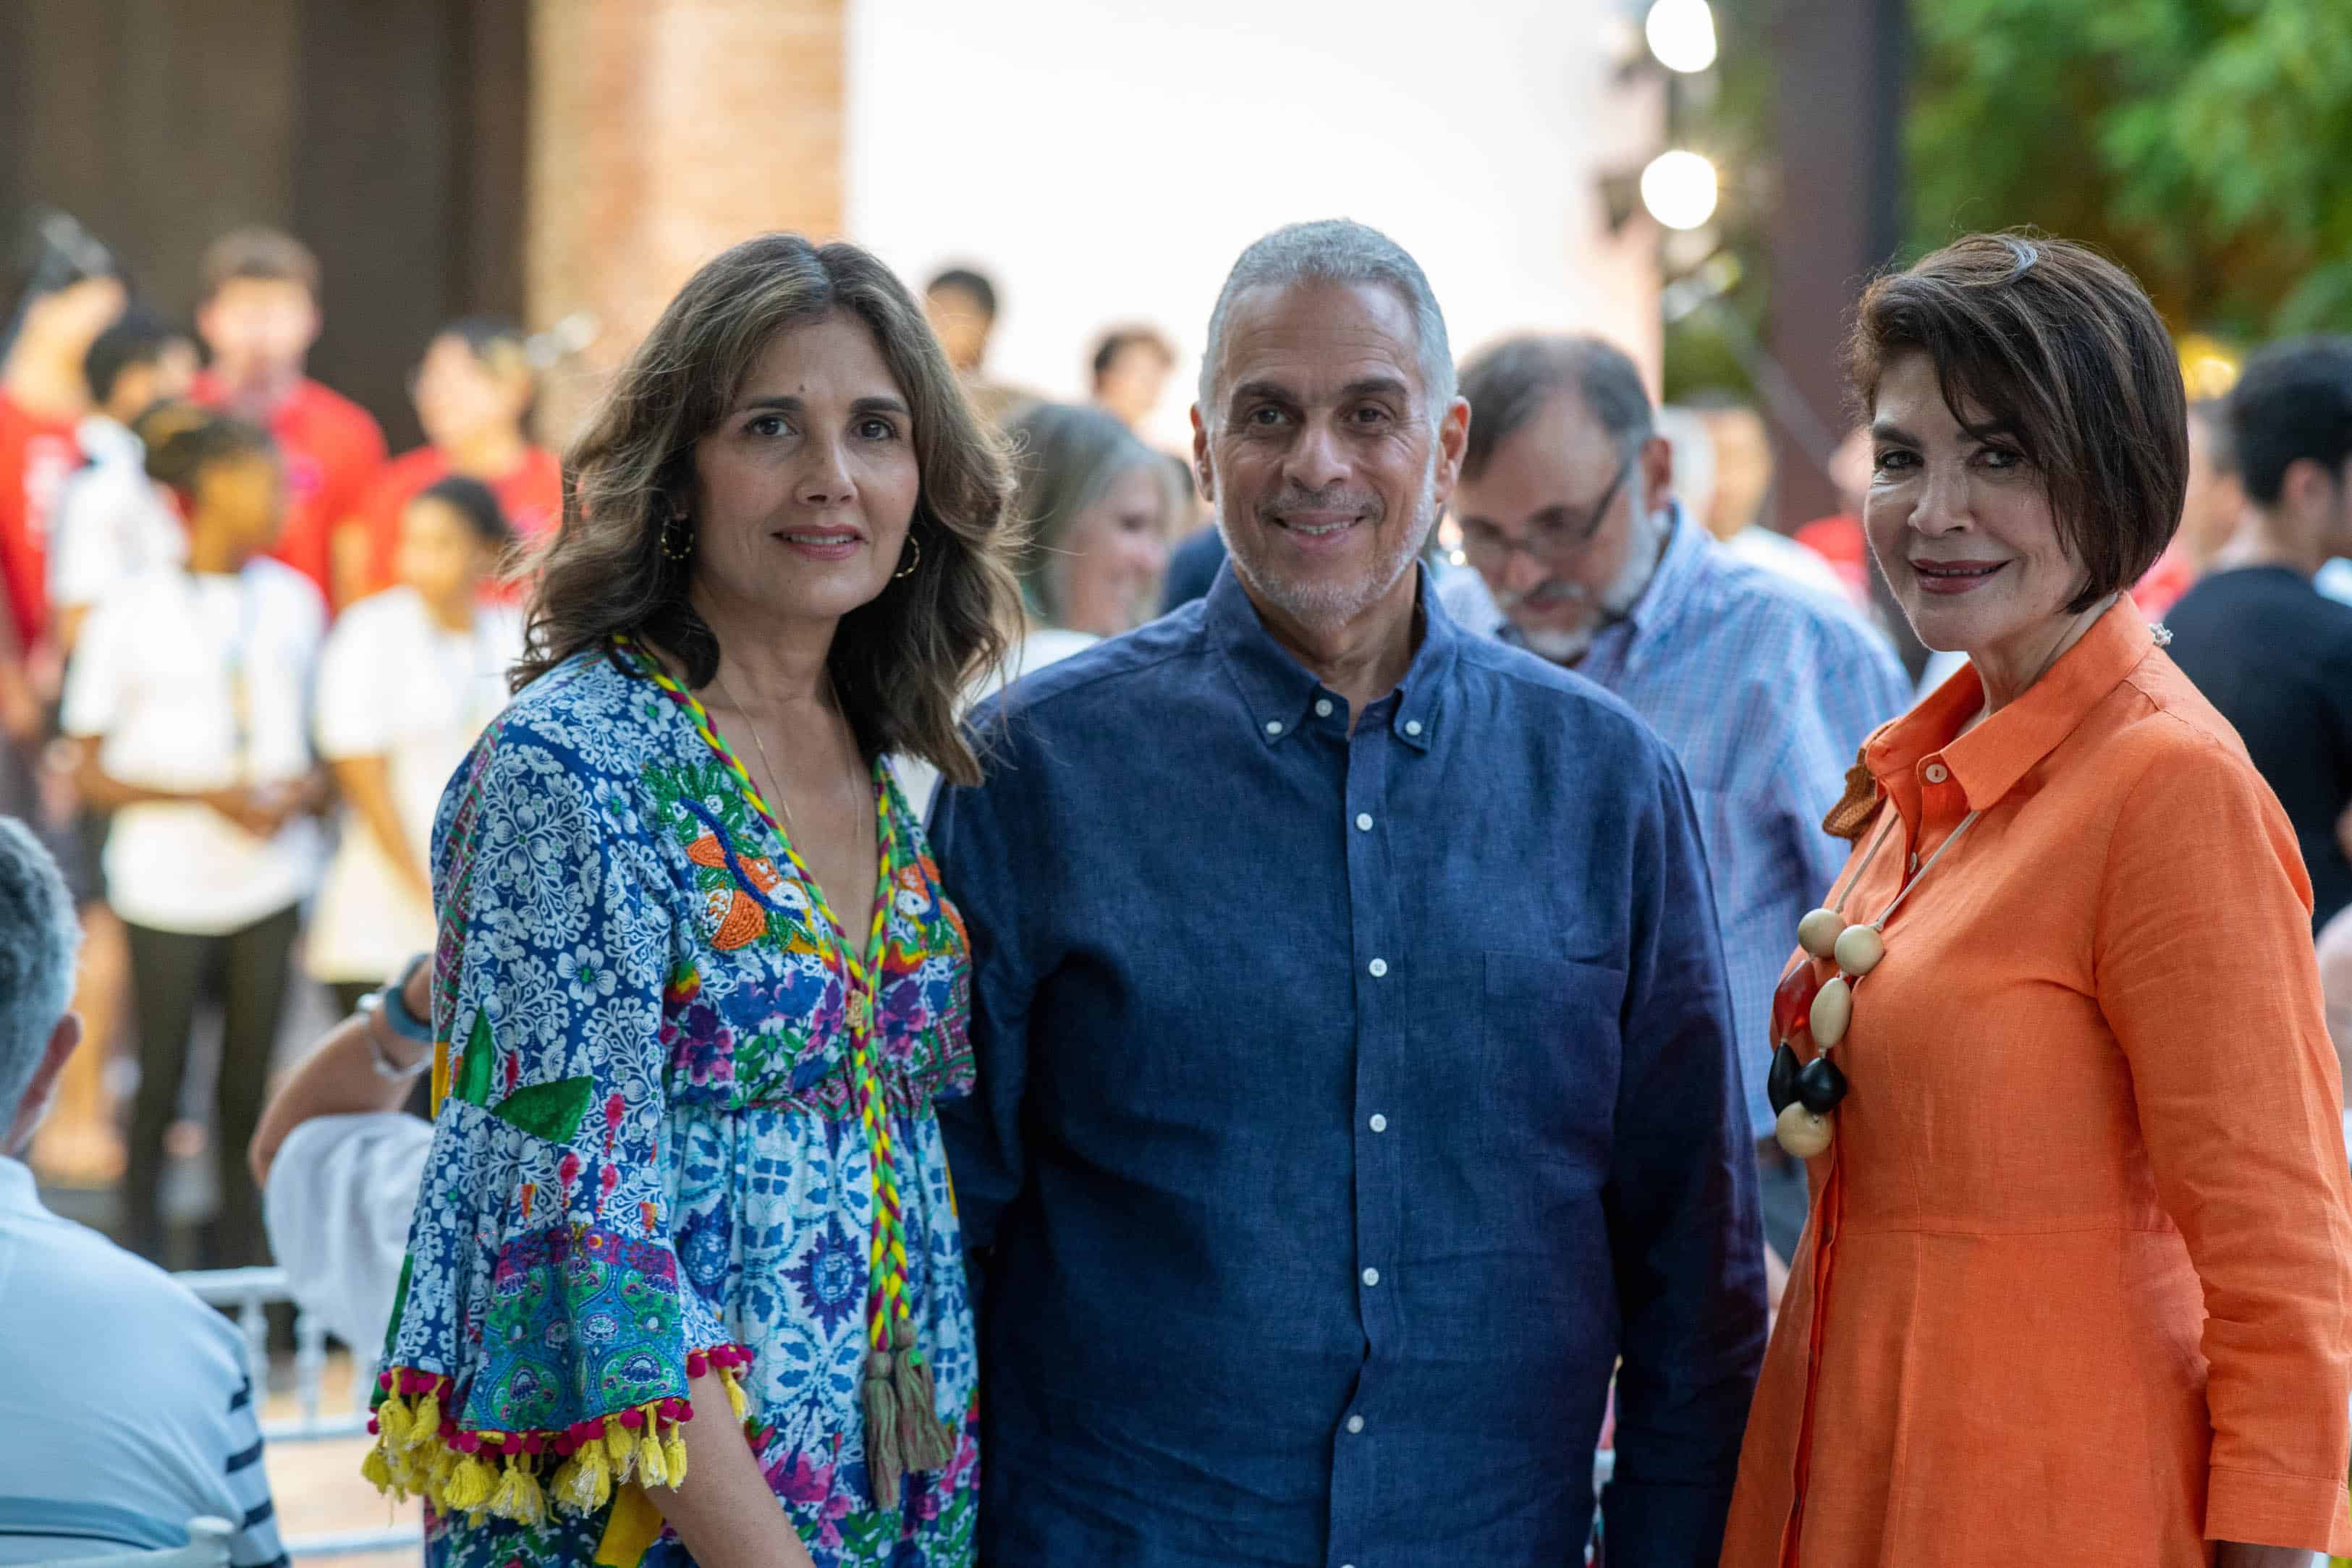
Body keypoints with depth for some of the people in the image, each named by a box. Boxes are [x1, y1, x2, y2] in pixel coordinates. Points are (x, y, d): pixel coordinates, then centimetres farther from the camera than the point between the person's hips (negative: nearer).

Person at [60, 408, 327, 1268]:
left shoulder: (292, 600, 8)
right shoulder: (133, 610, -5)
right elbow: (90, 773, -4)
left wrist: (303, 789, -6)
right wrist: (209, 795, -15)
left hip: (270, 881, 3)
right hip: (167, 882, -3)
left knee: (248, 1083, 4)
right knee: (161, 1078, 1)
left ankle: (237, 1261, 13)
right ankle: (141, 1252, 16)